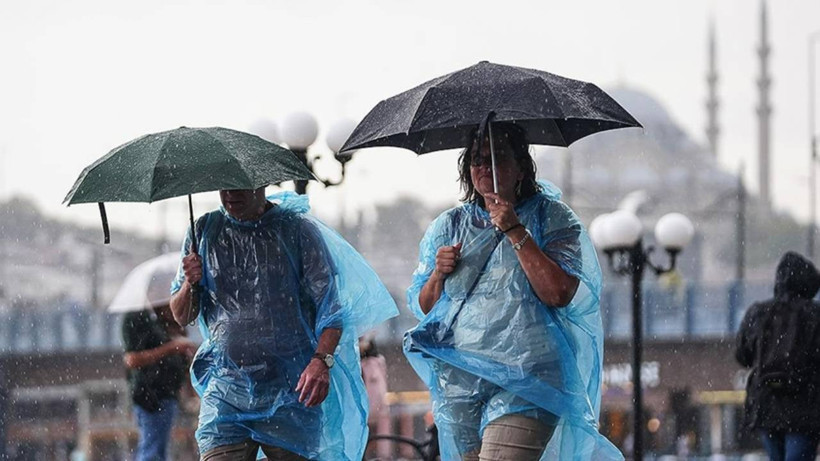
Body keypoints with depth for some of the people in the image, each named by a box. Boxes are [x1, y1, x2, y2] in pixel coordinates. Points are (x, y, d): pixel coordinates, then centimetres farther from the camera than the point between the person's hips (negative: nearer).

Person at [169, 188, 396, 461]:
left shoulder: (299, 230, 1)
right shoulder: (204, 231, 10)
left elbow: (330, 305, -4)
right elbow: (181, 317, 14)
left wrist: (321, 360, -21)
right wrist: (191, 284, -9)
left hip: (291, 393, -2)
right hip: (225, 391, 2)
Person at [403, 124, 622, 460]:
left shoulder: (552, 218, 4)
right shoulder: (448, 227, 16)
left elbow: (560, 293, -12)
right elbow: (422, 307, 17)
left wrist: (515, 232, -13)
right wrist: (438, 275, -4)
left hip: (524, 383, -5)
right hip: (457, 379, 5)